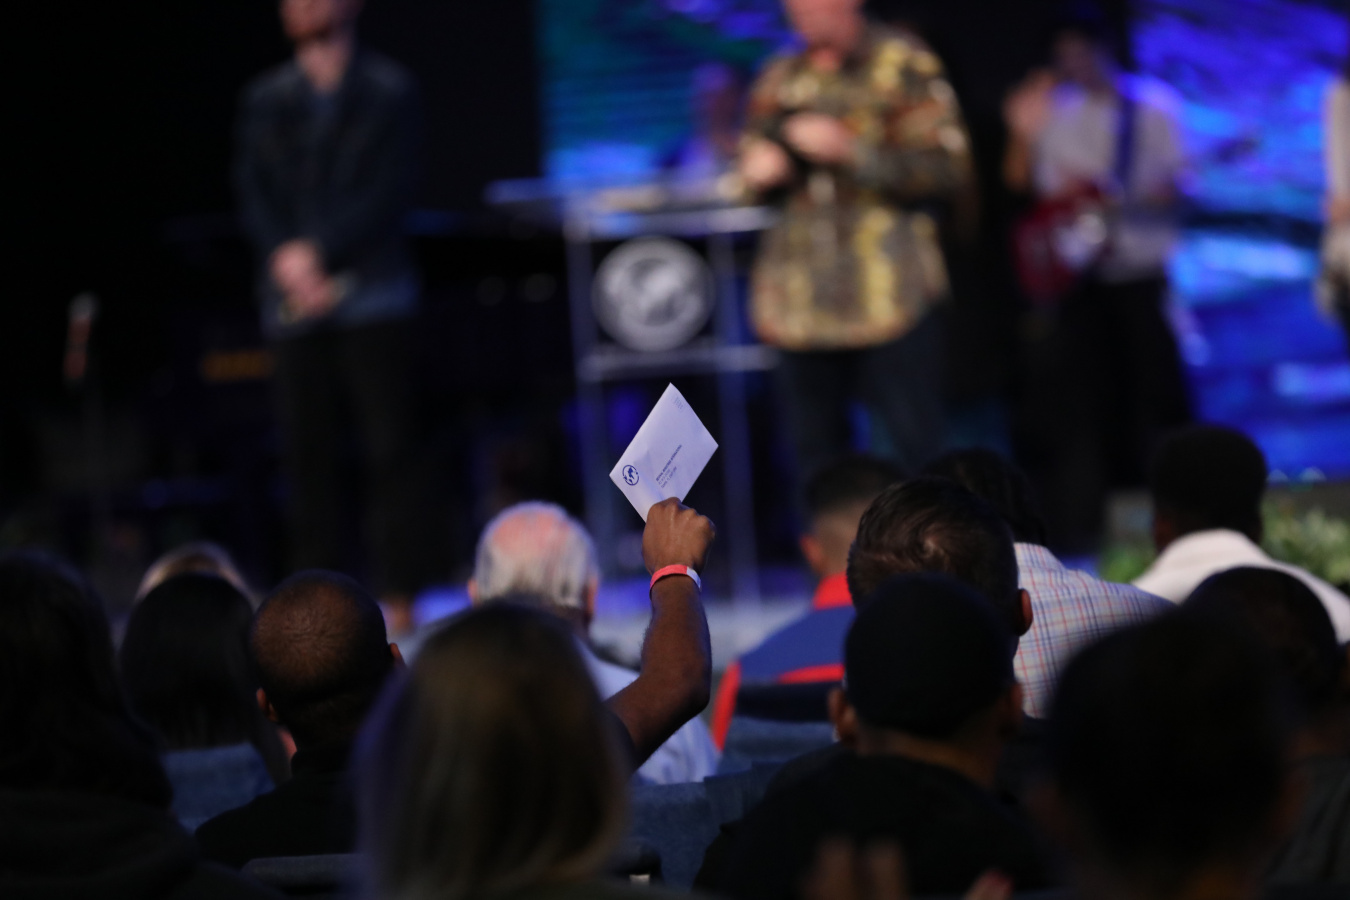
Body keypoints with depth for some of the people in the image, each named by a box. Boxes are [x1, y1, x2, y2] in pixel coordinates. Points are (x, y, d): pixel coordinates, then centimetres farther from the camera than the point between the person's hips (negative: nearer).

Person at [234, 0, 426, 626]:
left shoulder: (387, 90, 5)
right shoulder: (264, 99, 14)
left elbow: (387, 191, -4)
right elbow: (252, 193, 6)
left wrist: (320, 253, -12)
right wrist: (286, 259, -10)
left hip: (369, 291, -3)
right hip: (293, 301, 3)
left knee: (388, 446, -5)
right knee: (306, 450, 0)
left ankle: (398, 595, -1)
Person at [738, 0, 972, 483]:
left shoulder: (903, 64, 3)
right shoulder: (780, 78, 16)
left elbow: (949, 169, -6)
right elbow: (753, 165, 26)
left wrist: (852, 151, -15)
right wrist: (759, 173, 2)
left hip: (889, 295, -4)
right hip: (800, 296, 4)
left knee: (919, 451, -7)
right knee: (815, 449, 5)